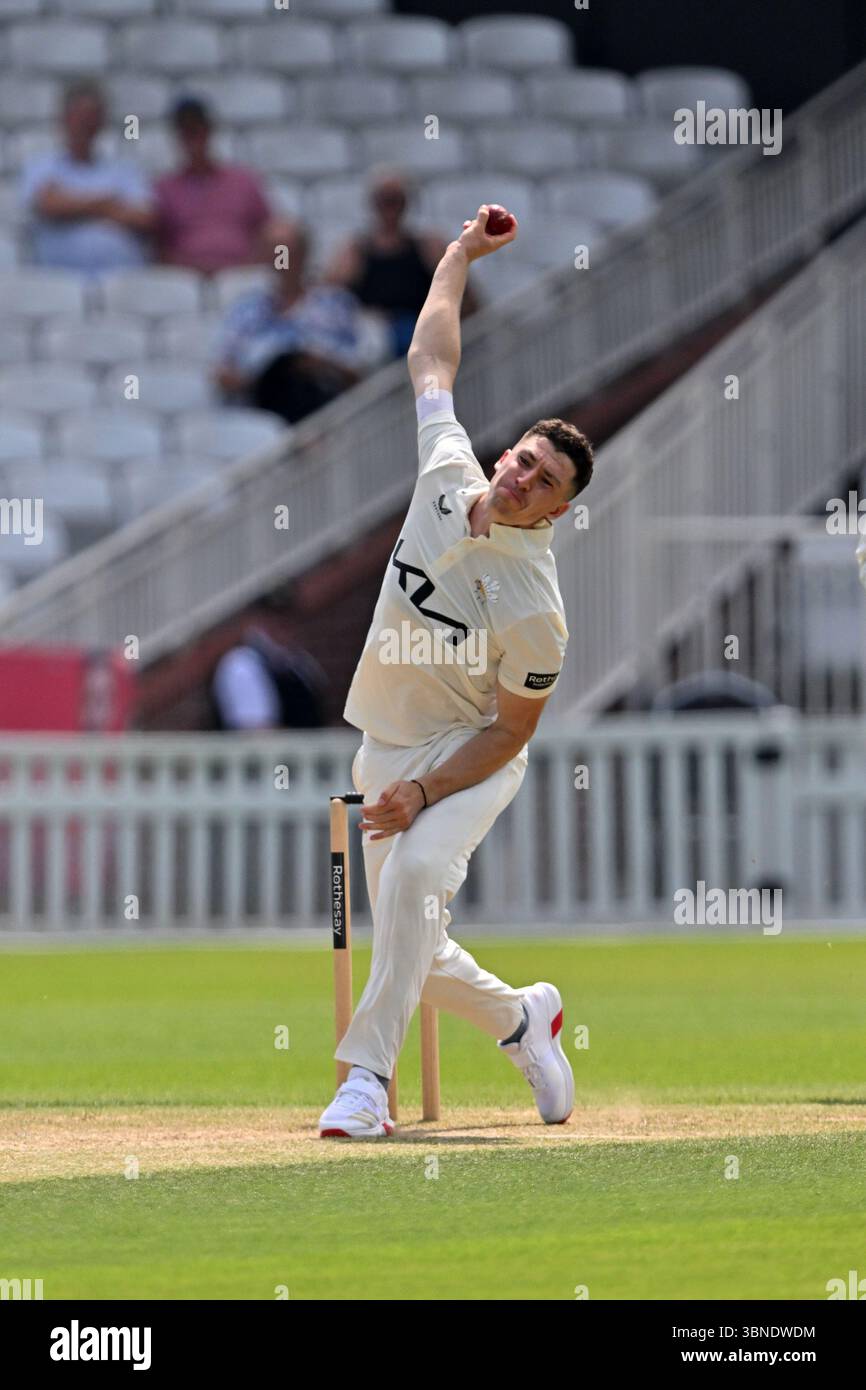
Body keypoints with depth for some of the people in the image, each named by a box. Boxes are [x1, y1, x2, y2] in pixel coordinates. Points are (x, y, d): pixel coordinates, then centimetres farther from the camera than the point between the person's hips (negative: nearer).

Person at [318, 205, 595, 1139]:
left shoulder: (534, 606, -23)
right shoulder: (448, 473, -7)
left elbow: (511, 729, -16)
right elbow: (431, 361, 8)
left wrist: (426, 793, -24)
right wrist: (460, 256, 15)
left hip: (470, 761, -7)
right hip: (385, 749, 7)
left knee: (415, 871, -34)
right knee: (412, 951, 8)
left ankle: (367, 1078, -36)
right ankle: (521, 1019, 37)